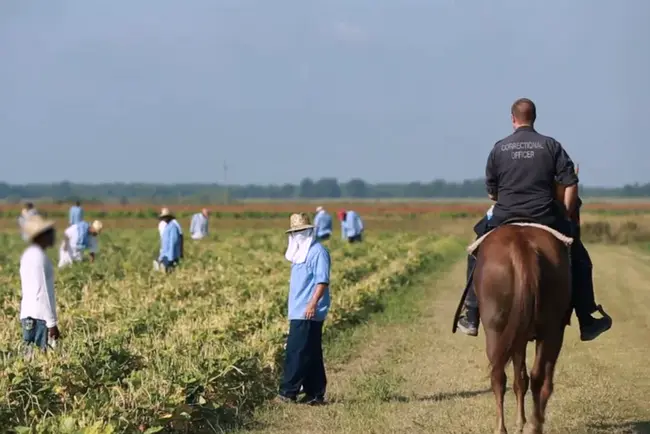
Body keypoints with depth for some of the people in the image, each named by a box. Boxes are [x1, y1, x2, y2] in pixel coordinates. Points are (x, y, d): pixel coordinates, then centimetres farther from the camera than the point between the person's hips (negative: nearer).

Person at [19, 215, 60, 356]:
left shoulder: (29, 255, 14)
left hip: (30, 316, 9)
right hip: (39, 317, -9)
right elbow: (42, 293, -18)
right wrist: (52, 323, -16)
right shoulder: (38, 257, -15)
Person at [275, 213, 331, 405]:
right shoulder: (300, 254, 20)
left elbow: (322, 281, -18)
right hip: (298, 313, 10)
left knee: (296, 352, -11)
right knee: (310, 354, 10)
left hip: (308, 314, -10)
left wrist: (313, 304, -27)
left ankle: (288, 392, -10)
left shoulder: (318, 252, -10)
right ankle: (315, 394, 13)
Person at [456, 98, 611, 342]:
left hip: (505, 220, 1)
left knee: (478, 255, 24)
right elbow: (571, 185, -5)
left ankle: (471, 319, 19)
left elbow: (491, 192, 10)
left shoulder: (499, 148, 3)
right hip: (546, 219, -1)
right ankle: (587, 322, 17)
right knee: (578, 259, 18)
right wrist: (566, 218, 5)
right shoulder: (551, 146, 1)